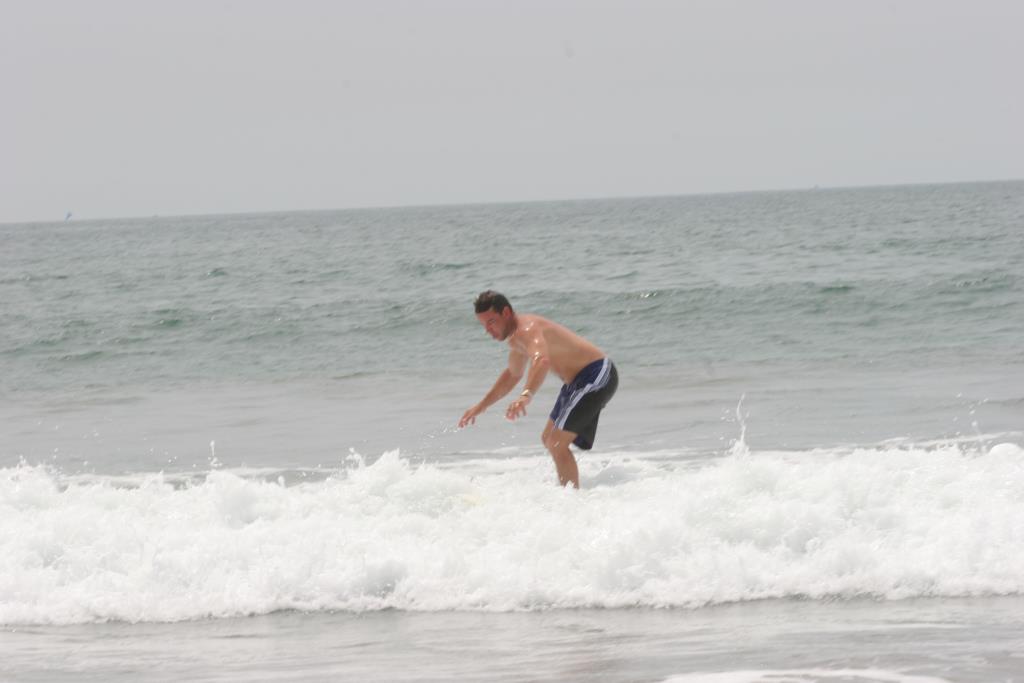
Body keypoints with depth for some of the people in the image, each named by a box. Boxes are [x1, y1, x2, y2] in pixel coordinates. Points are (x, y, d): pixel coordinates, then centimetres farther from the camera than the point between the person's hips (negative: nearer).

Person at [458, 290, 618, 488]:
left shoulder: (527, 330, -23)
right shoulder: (515, 337, 10)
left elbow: (541, 360, -45)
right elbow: (513, 375, 29)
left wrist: (526, 395, -61)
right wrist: (481, 406, 30)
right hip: (578, 380, 11)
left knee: (557, 443, -18)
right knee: (549, 440, 21)